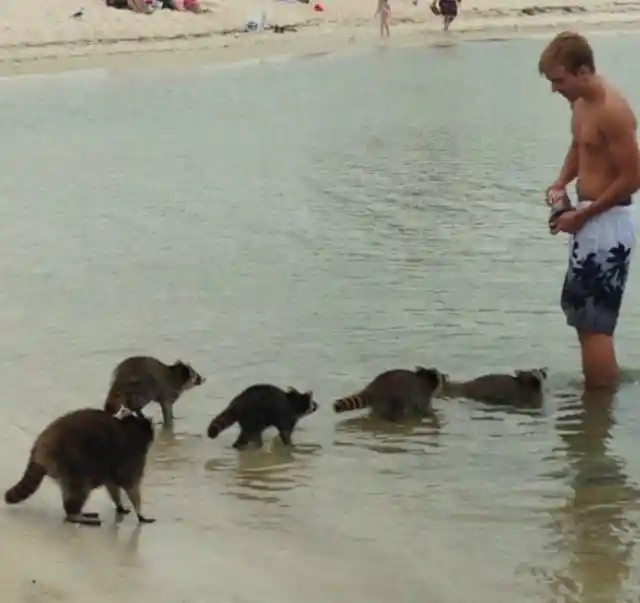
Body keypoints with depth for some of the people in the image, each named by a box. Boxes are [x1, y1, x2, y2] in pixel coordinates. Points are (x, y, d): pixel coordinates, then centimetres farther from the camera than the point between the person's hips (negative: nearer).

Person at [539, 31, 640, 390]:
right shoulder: (581, 102, 7)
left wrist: (581, 216, -17)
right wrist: (561, 183, 5)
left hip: (609, 222, -10)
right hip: (592, 218, 10)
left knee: (594, 321, -6)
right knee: (579, 307, 21)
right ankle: (606, 385, 36)